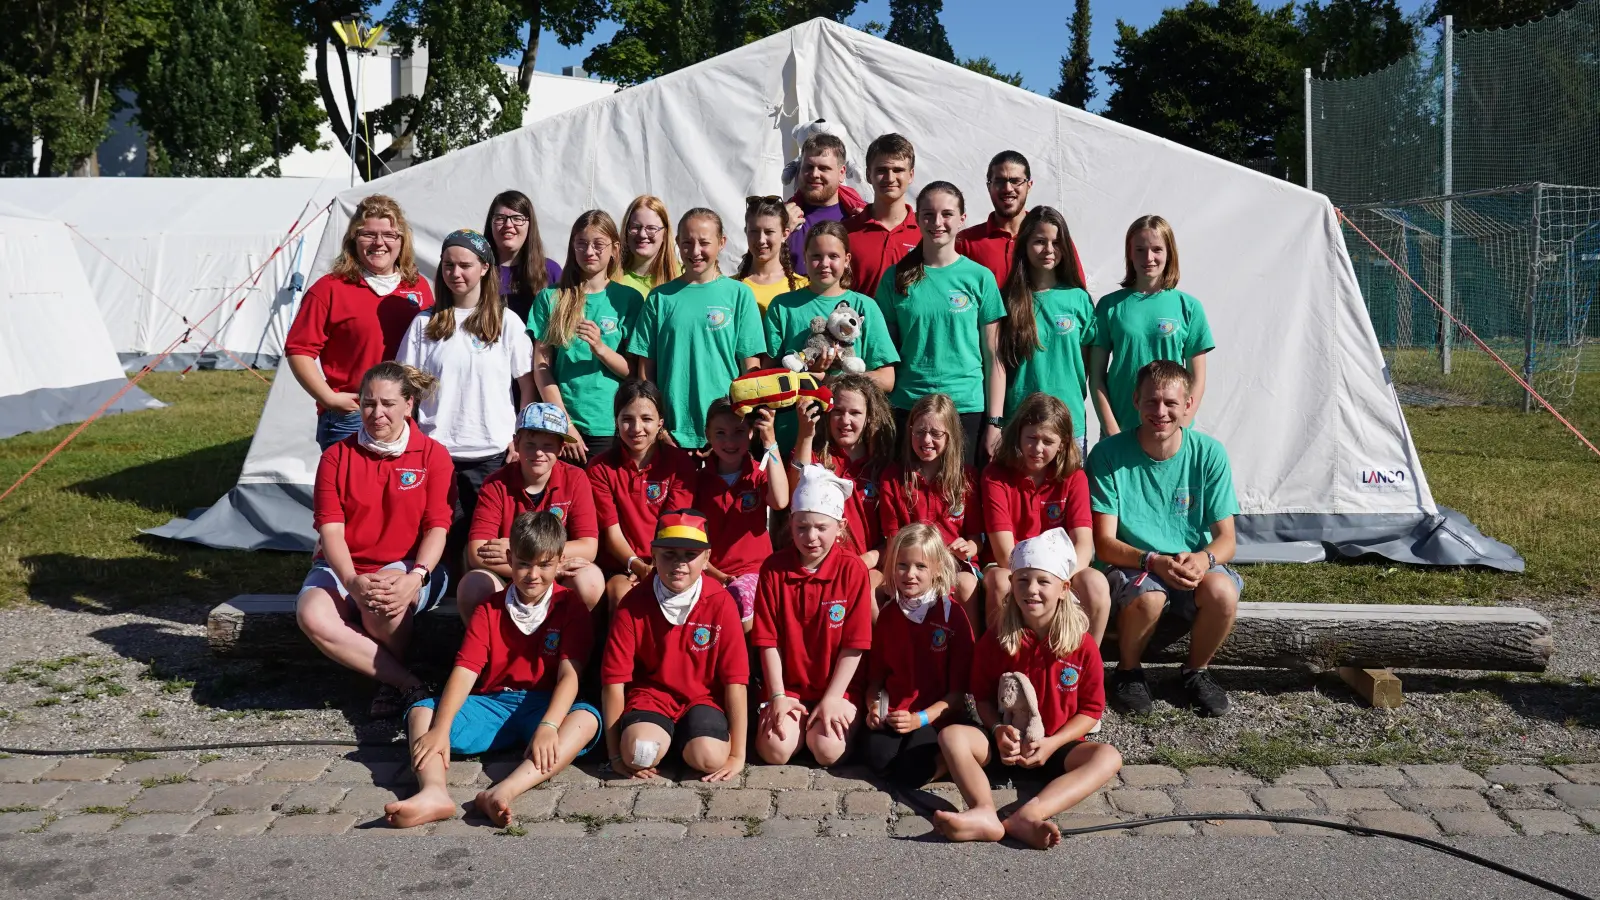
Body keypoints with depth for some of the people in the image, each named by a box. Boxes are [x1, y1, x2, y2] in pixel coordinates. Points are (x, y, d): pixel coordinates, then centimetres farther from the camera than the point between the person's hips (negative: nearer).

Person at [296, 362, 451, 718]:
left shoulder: (433, 455, 1)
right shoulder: (336, 456, 5)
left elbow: (437, 528, -7)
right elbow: (331, 529, -5)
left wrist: (415, 577, -26)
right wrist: (352, 582, -25)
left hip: (408, 568, -2)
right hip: (345, 569, 2)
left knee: (383, 605, -37)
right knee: (312, 616, -31)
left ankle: (391, 682, -7)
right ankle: (406, 682, -21)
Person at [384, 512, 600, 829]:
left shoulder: (571, 608, 1)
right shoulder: (490, 609, 8)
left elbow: (569, 675, -12)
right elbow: (465, 671, -5)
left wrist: (549, 726, -31)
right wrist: (441, 729, -22)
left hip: (546, 706, -3)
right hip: (491, 705, 3)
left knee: (587, 718, -35)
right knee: (421, 712, -19)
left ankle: (503, 792, -54)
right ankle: (434, 791, -48)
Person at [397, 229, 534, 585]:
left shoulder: (506, 322, 3)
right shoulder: (425, 323, 6)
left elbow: (528, 385, 5)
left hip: (492, 453, -1)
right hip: (437, 450, 1)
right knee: (446, 538, 3)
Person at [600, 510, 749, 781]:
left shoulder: (720, 603, -14)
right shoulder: (633, 604, -12)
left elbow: (735, 679, -12)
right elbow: (614, 679, -8)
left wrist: (737, 755, -13)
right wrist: (616, 754, -7)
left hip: (704, 698, 0)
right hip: (651, 695, 0)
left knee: (709, 758, -28)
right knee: (638, 754, -29)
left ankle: (687, 736, 8)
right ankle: (665, 735, 7)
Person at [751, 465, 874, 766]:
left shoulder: (853, 569, -10)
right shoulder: (773, 567, -5)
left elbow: (854, 643, -9)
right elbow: (768, 640, -3)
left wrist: (832, 699, -14)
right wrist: (777, 697, -10)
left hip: (837, 687, -1)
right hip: (788, 686, 1)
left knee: (827, 749, -23)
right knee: (775, 750, -19)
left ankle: (832, 717, 10)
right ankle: (784, 716, 13)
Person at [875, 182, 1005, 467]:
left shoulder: (979, 277, 2)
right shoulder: (896, 277, 4)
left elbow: (993, 358, 3)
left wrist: (994, 422, -2)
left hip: (967, 409, 0)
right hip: (906, 408, 1)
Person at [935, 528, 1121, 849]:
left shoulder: (1082, 645, -7)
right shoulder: (994, 641, -4)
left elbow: (1090, 709, -3)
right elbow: (982, 697, 4)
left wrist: (1051, 743, -17)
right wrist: (998, 730, -16)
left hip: (1056, 747, -1)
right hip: (1006, 744, 1)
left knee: (1108, 756, -29)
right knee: (952, 736, -25)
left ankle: (1030, 814, -49)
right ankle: (985, 813, -49)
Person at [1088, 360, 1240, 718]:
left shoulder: (1209, 453, -3)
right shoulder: (1109, 454, -9)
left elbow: (1226, 538, -2)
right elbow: (1104, 543, -10)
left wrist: (1204, 558, -25)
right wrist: (1153, 561, -29)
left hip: (1193, 569, 2)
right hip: (1131, 569, -2)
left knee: (1222, 590, -31)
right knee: (1147, 595, -35)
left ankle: (1196, 670, 2)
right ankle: (1128, 671, -2)